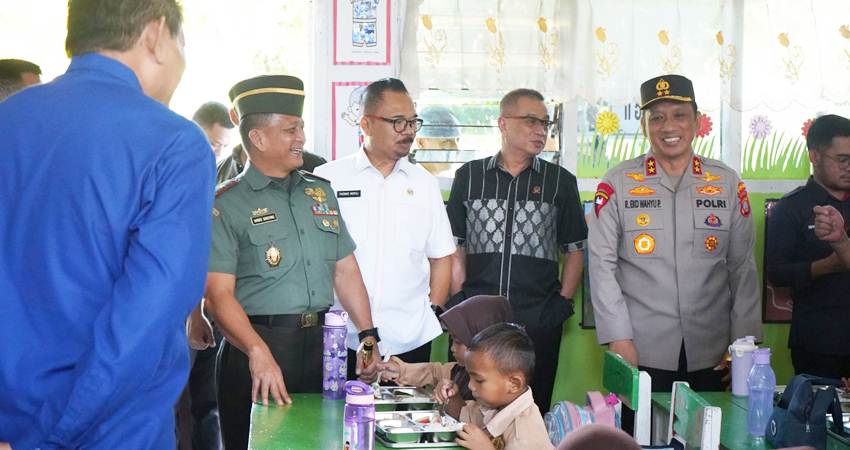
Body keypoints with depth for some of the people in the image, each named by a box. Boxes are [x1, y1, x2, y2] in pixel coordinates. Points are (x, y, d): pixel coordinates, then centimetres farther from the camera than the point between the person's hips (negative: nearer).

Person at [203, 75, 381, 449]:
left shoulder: (320, 191, 13)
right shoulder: (227, 206, -7)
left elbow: (345, 270, 16)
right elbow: (219, 295, -15)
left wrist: (368, 334, 7)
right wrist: (259, 353, -28)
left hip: (322, 344, 6)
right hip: (256, 346, -5)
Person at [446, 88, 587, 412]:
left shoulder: (560, 181, 7)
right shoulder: (469, 176, 8)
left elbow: (575, 249, 10)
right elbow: (455, 246, 10)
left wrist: (563, 302, -1)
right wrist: (457, 300, 1)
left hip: (539, 322, 0)